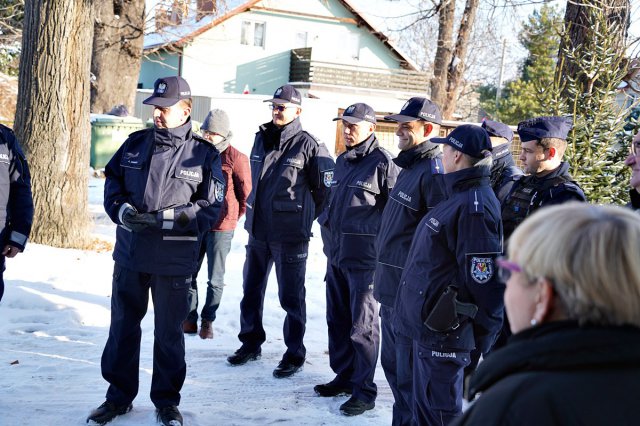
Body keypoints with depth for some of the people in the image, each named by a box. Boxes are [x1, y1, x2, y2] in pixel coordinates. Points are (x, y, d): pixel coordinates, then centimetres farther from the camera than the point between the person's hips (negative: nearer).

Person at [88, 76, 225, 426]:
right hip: (130, 254, 4)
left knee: (169, 332, 9)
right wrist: (122, 210, -9)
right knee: (123, 325, 13)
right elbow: (112, 182, 12)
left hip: (174, 260, -3)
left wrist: (164, 218, -18)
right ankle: (119, 396, 29)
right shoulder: (136, 144, 5)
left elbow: (210, 208, -8)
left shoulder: (204, 154, -5)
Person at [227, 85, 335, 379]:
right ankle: (251, 343, 31)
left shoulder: (308, 145, -10)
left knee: (290, 296, 2)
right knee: (251, 290, 16)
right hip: (258, 230, 7)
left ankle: (294, 354, 14)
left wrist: (304, 216, 3)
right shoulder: (261, 139, 9)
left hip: (290, 235, -6)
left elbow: (325, 189, -5)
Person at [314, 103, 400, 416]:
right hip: (337, 254, 9)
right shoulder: (342, 161, 13)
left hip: (364, 258, -8)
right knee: (337, 320, 16)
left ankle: (364, 390, 9)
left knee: (362, 325, -1)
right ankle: (344, 376, 31)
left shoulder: (383, 162, -13)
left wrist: (376, 235, -14)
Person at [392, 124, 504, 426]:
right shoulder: (458, 196, 11)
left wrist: (485, 339, -14)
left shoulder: (475, 206, -22)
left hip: (444, 335, -10)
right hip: (427, 326, 10)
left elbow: (485, 281, -22)